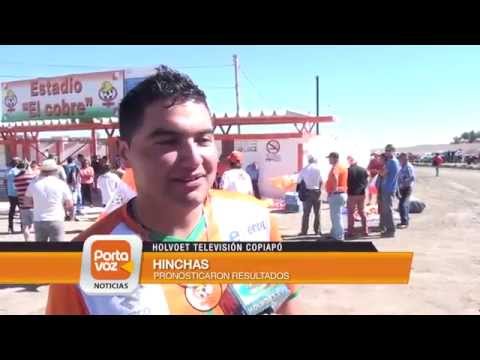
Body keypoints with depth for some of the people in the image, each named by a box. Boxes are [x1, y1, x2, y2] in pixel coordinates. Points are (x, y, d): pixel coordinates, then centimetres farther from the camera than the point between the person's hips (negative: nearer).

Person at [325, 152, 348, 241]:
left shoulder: (336, 167, -16)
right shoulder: (343, 167, 16)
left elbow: (334, 177, -38)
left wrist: (334, 190, -30)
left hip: (336, 194, -10)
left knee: (336, 216, -6)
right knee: (335, 216, 19)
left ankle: (339, 236, -3)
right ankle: (334, 234, 29)